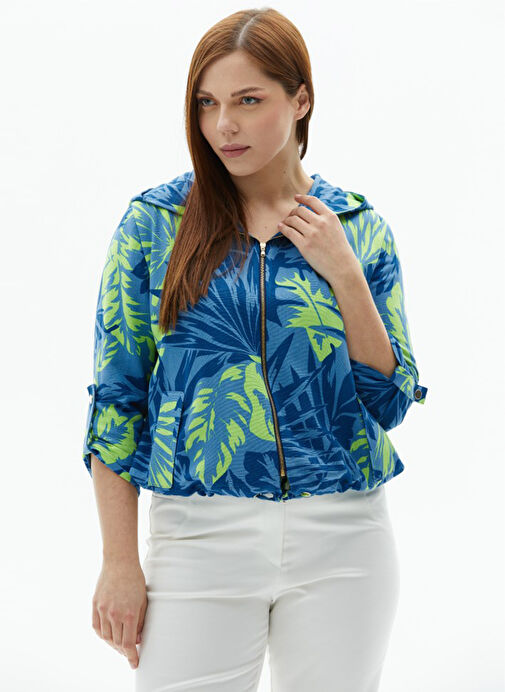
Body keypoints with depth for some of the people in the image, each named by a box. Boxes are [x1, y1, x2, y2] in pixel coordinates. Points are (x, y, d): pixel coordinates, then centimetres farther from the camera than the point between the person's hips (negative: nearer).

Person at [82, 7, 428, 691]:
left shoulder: (358, 228, 3)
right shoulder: (154, 222, -1)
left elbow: (391, 402, 1)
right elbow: (116, 397, 0)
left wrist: (343, 273, -10)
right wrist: (120, 561, -3)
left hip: (341, 536, 2)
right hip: (200, 534, -1)